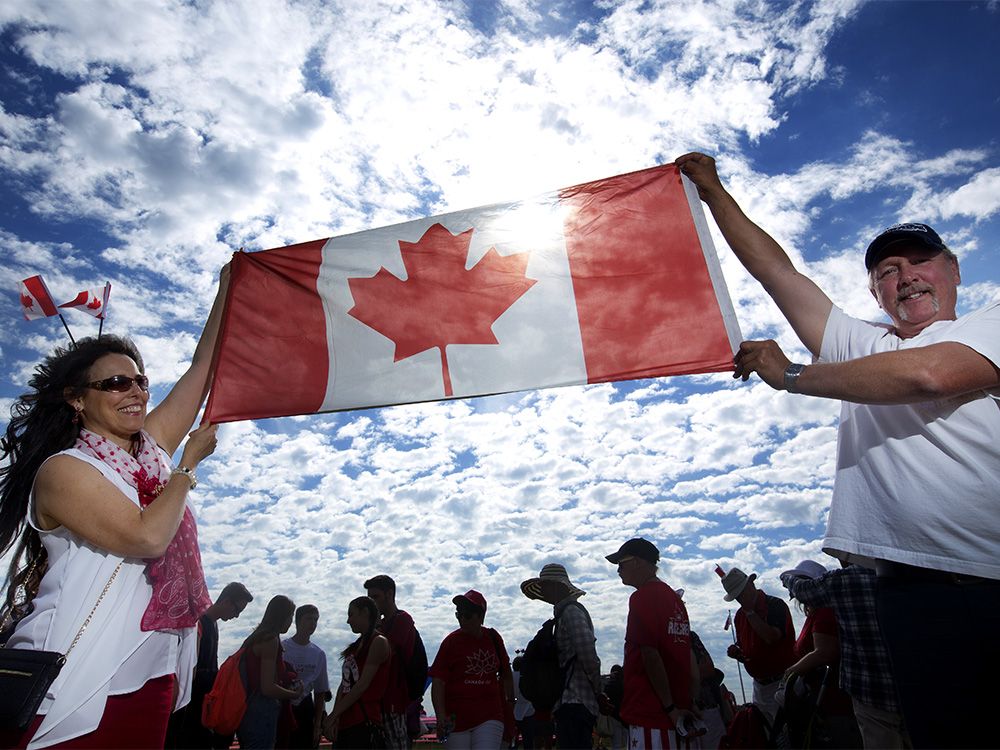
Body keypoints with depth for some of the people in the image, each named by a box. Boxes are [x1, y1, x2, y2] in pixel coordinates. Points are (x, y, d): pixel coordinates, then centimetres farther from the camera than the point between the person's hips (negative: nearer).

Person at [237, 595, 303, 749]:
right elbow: (268, 688, -21)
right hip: (261, 714, -9)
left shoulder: (256, 637, 11)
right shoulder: (271, 640, -17)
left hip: (249, 711, 9)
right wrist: (295, 694, -5)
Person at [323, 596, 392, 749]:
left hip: (364, 722, -8)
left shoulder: (379, 642, -9)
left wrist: (333, 715, -12)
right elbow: (344, 684, 9)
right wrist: (335, 717, -4)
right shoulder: (358, 645, 16)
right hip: (344, 722, 8)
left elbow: (363, 684, -15)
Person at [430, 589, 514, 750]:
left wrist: (510, 706, 17)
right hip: (457, 718, -1)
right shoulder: (451, 641, -5)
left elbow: (506, 674, 17)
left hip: (490, 717, 2)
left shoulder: (493, 638, 4)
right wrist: (441, 717, -20)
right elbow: (438, 682, -10)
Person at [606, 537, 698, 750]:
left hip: (650, 711, -9)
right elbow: (687, 654, 16)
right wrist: (689, 702, 18)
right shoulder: (675, 597, 15)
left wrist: (670, 707, -14)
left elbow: (650, 655, -18)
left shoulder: (642, 597, -13)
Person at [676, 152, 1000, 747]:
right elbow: (775, 270, 18)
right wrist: (712, 190, 19)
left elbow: (928, 374, -16)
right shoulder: (862, 348, 21)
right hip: (917, 588, 3)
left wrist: (790, 374, -7)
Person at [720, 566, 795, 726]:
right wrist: (735, 652, -2)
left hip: (781, 682, -7)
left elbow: (772, 637, -26)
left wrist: (750, 612, -20)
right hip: (759, 685, 7)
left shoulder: (775, 605, -12)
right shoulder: (739, 615, 10)